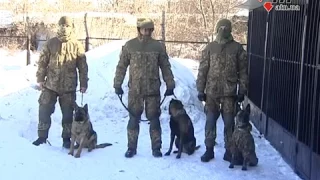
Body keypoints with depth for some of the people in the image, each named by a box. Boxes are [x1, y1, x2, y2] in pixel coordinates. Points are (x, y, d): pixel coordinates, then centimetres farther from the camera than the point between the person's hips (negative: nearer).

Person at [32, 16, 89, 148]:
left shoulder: (77, 46, -2)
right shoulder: (51, 43, 0)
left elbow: (83, 67, 1)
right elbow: (42, 62, 5)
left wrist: (83, 83, 0)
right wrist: (40, 79, 1)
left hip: (69, 87, -1)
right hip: (50, 85, 1)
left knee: (68, 114, 8)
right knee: (44, 110, 3)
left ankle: (66, 138, 21)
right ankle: (42, 136, 16)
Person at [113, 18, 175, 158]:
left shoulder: (158, 46, 2)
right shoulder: (129, 45, 1)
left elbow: (166, 67, 6)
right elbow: (121, 66, 5)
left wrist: (170, 85, 3)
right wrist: (117, 84, 1)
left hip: (153, 90, 0)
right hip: (134, 90, 0)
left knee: (154, 120, 5)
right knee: (133, 119, 6)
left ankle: (156, 148, 15)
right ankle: (131, 147, 16)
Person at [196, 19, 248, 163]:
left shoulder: (237, 48, 2)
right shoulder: (210, 48, 5)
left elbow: (243, 71, 3)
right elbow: (202, 70, 5)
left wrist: (242, 91, -1)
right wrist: (200, 89, 1)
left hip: (229, 92, -1)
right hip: (211, 92, 1)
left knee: (229, 123, 5)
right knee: (210, 122, 5)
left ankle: (229, 151, 16)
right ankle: (209, 149, 16)